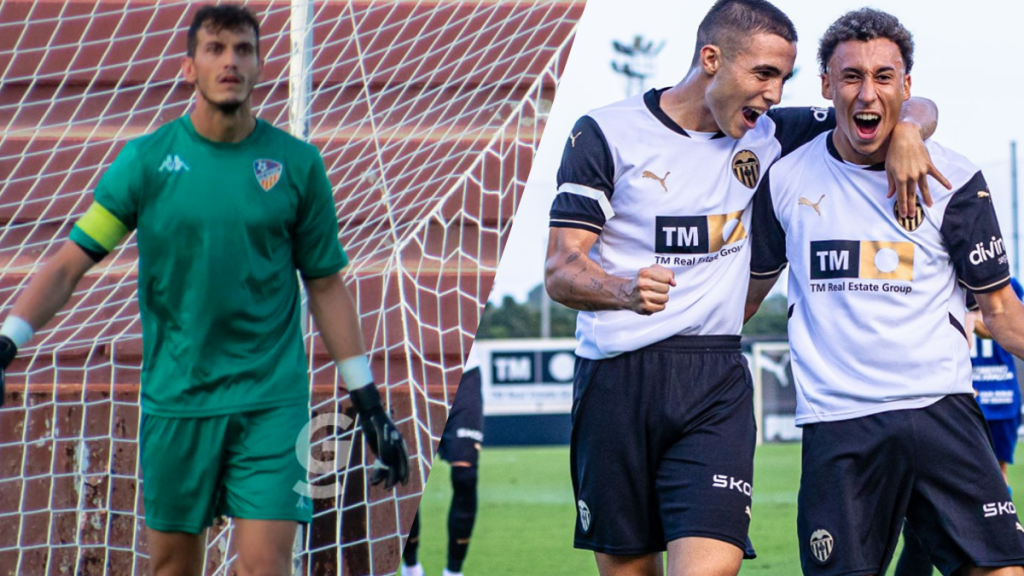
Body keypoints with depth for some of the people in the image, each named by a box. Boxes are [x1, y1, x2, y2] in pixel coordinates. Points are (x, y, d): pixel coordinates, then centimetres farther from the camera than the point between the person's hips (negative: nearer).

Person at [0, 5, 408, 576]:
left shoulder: (298, 164, 2)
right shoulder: (147, 159, 0)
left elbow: (326, 285, 9)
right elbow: (70, 264, 0)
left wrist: (368, 401, 8)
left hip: (271, 398, -1)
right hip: (174, 396, 1)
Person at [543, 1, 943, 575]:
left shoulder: (768, 137, 10)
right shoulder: (607, 135, -1)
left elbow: (916, 110, 17)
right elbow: (560, 272, -7)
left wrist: (905, 131, -8)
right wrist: (624, 290, -29)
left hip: (715, 383, 2)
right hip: (616, 380, -2)